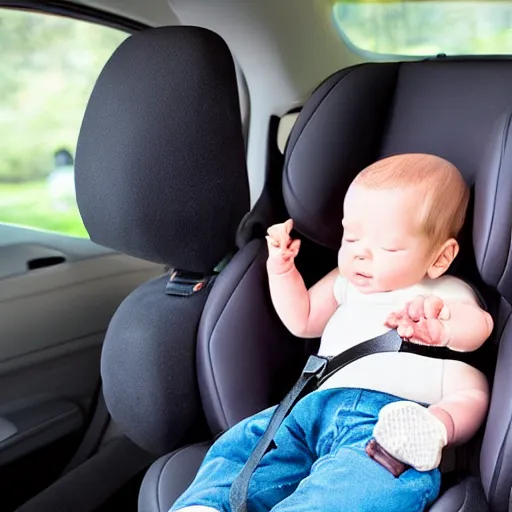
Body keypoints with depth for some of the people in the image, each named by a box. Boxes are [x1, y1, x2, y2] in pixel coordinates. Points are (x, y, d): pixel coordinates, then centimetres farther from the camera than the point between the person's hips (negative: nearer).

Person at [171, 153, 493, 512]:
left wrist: (444, 329, -36)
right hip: (321, 404, 7)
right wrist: (281, 267, 25)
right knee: (245, 442, -15)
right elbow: (302, 321, 37)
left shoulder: (447, 295, 11)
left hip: (395, 412, -6)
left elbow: (477, 326, -11)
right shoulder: (347, 284, 27)